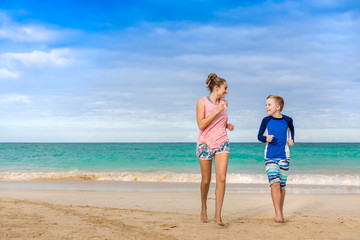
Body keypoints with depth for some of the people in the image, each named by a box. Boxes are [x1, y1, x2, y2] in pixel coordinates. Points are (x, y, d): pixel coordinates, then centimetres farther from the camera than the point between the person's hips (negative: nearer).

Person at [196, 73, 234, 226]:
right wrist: (216, 111, -18)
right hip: (205, 143, -3)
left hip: (222, 143, 3)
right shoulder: (202, 102, -6)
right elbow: (201, 125, -14)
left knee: (222, 179, -13)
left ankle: (218, 215, -11)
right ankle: (203, 208, 32)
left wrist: (228, 126, 2)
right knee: (206, 181, 7)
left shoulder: (224, 103, 9)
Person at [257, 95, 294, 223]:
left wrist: (291, 140, 8)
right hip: (270, 157, -1)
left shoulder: (287, 120, 1)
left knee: (282, 186, 8)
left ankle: (280, 211, 26)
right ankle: (278, 213, -13)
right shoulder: (266, 120, -1)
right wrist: (266, 138, -13)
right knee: (275, 183, -16)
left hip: (284, 157, 1)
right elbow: (259, 136, 8)